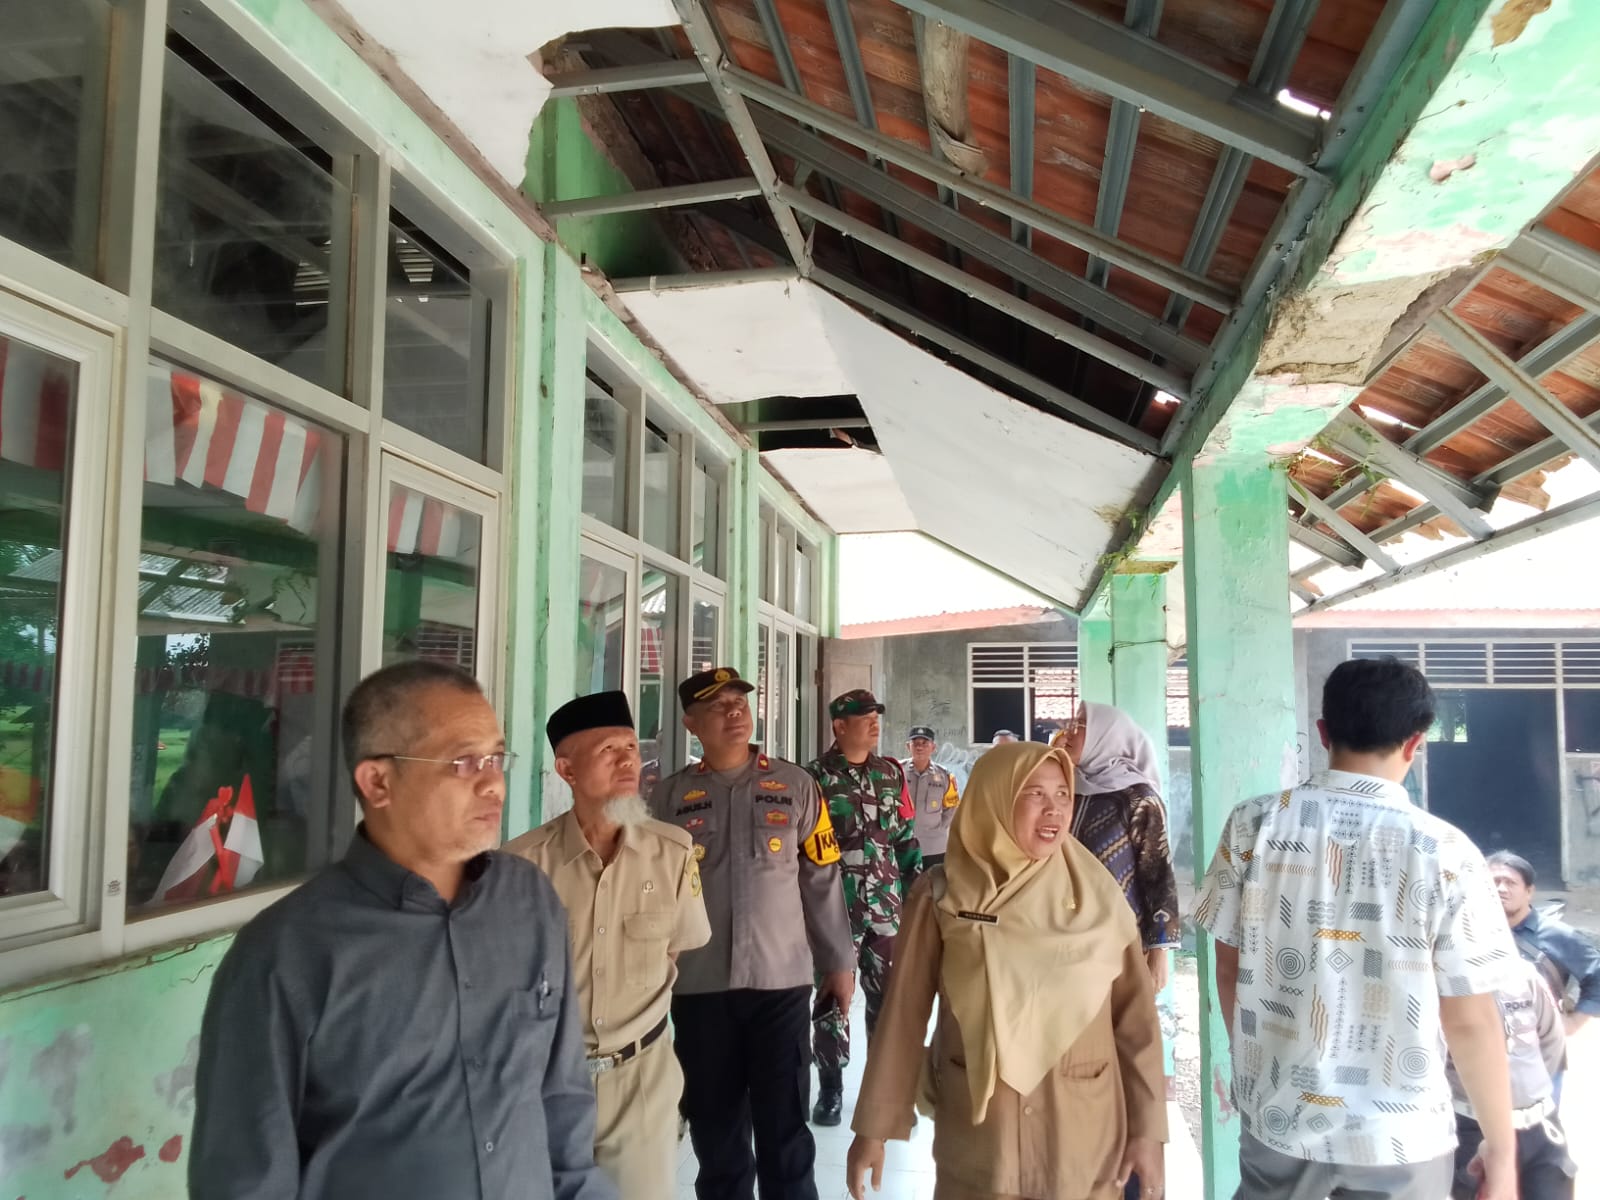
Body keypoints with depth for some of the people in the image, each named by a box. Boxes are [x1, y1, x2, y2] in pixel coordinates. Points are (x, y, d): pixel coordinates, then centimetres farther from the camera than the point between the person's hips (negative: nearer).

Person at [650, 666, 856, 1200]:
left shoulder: (794, 786, 0)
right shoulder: (669, 797, 1)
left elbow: (822, 881, 4)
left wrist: (838, 962, 4)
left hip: (781, 979, -1)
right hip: (699, 986, 1)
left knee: (785, 1127, 8)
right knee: (714, 1126, 16)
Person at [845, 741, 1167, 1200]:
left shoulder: (1099, 897, -3)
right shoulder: (942, 895, -8)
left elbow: (1135, 1016, 1)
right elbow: (904, 1013, -4)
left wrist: (1147, 1126, -1)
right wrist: (873, 1126, -2)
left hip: (1084, 1134, 1)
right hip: (974, 1131, -1)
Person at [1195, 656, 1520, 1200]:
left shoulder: (1252, 825, -9)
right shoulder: (1445, 854, -15)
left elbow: (1229, 967, 0)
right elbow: (1469, 1021, -10)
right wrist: (1501, 1146, 5)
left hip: (1276, 1114, 2)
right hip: (1398, 1137, -1)